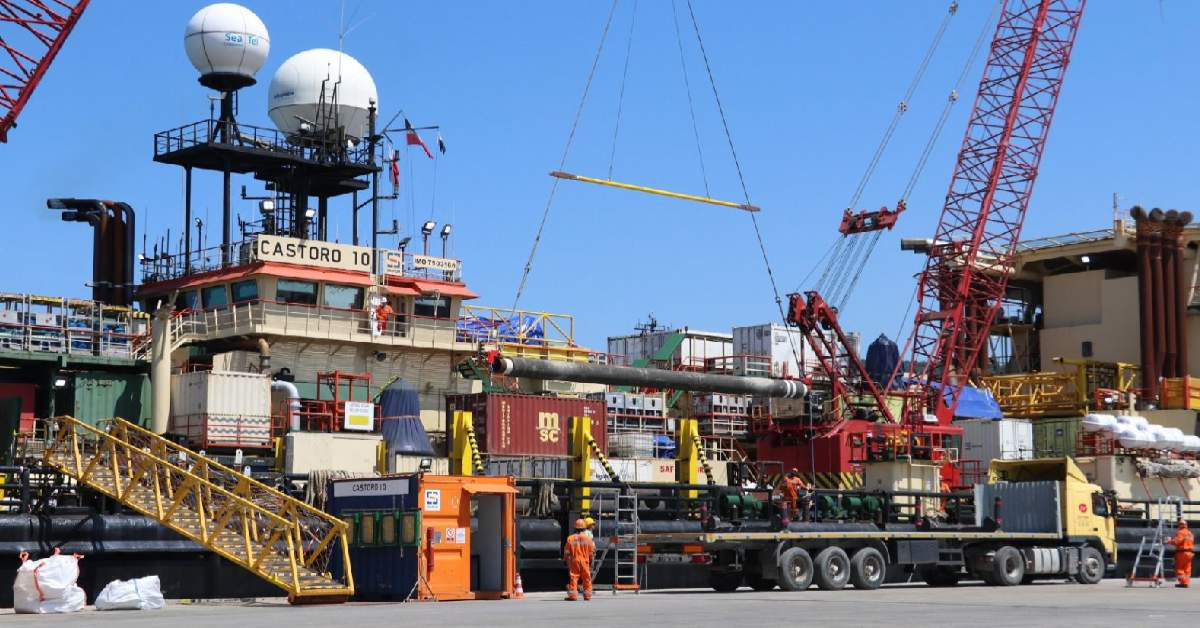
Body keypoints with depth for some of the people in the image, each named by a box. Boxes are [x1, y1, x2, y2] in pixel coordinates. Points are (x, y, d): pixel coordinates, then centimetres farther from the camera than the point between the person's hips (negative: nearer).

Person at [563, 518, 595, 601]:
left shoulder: (570, 538, -2)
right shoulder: (588, 538, -2)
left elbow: (566, 552, 1)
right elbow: (591, 551, 2)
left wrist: (566, 560, 13)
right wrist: (590, 561, 14)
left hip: (574, 561, 0)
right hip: (585, 561, 0)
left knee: (573, 578, 2)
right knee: (587, 579, 8)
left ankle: (573, 595, -3)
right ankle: (587, 595, 9)